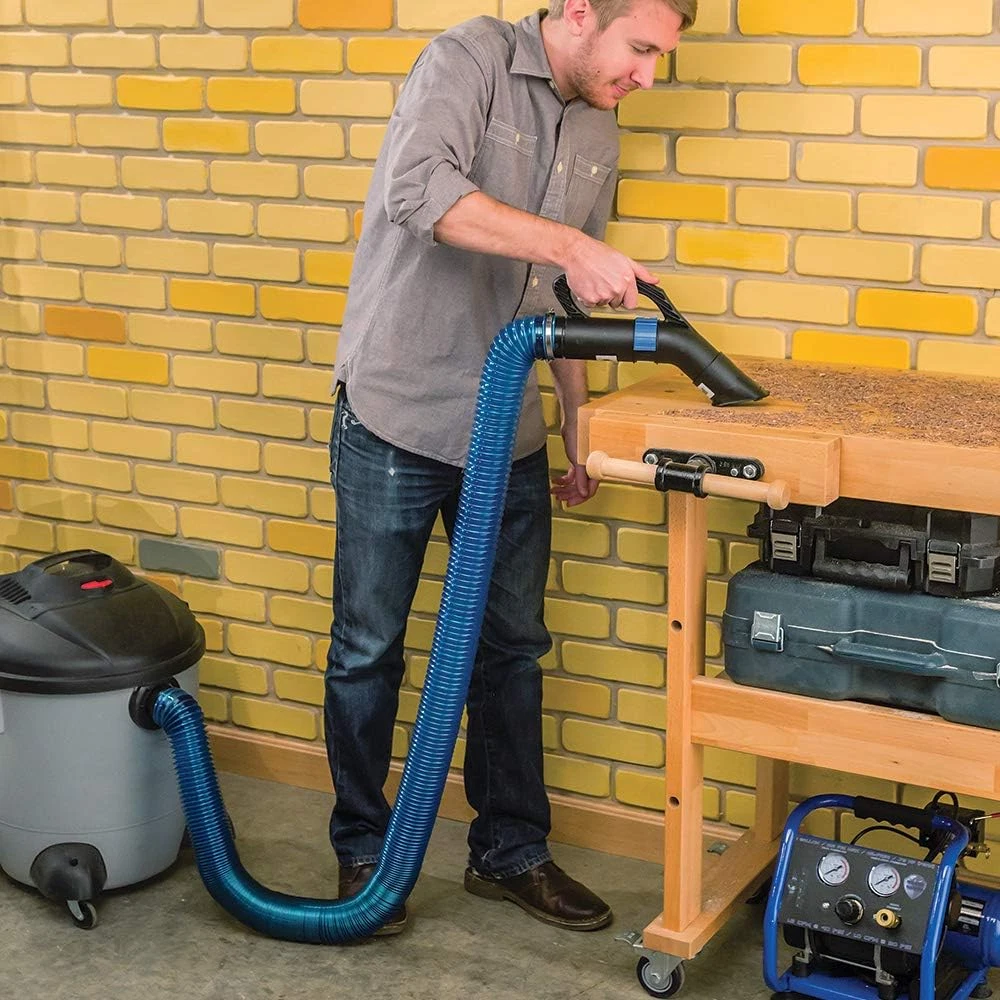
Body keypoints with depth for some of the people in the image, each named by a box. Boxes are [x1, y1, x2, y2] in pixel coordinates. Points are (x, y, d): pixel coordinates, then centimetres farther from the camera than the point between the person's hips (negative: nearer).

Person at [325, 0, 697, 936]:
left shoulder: (597, 131, 9)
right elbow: (419, 188, -31)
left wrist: (579, 426, 16)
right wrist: (564, 242, -37)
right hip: (398, 416, -6)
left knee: (512, 646, 12)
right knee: (368, 647, 5)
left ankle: (510, 851, 27)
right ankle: (363, 850, 23)